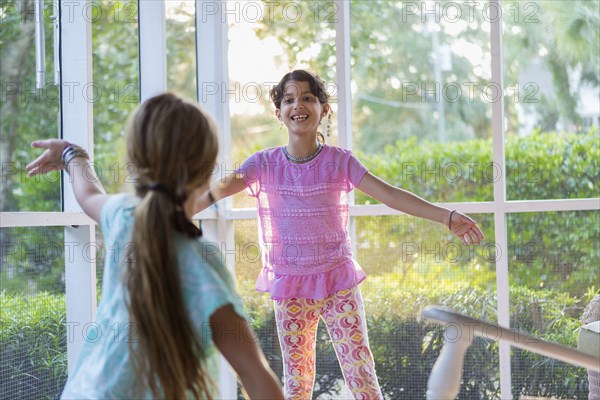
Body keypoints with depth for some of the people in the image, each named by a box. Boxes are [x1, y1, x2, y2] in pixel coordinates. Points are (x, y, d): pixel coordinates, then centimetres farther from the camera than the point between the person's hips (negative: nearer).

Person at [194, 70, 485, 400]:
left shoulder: (339, 161, -3)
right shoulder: (264, 164, -1)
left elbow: (388, 194, -11)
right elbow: (216, 191, -9)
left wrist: (445, 215, -22)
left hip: (339, 282, -1)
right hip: (289, 288, 1)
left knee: (361, 373, -5)